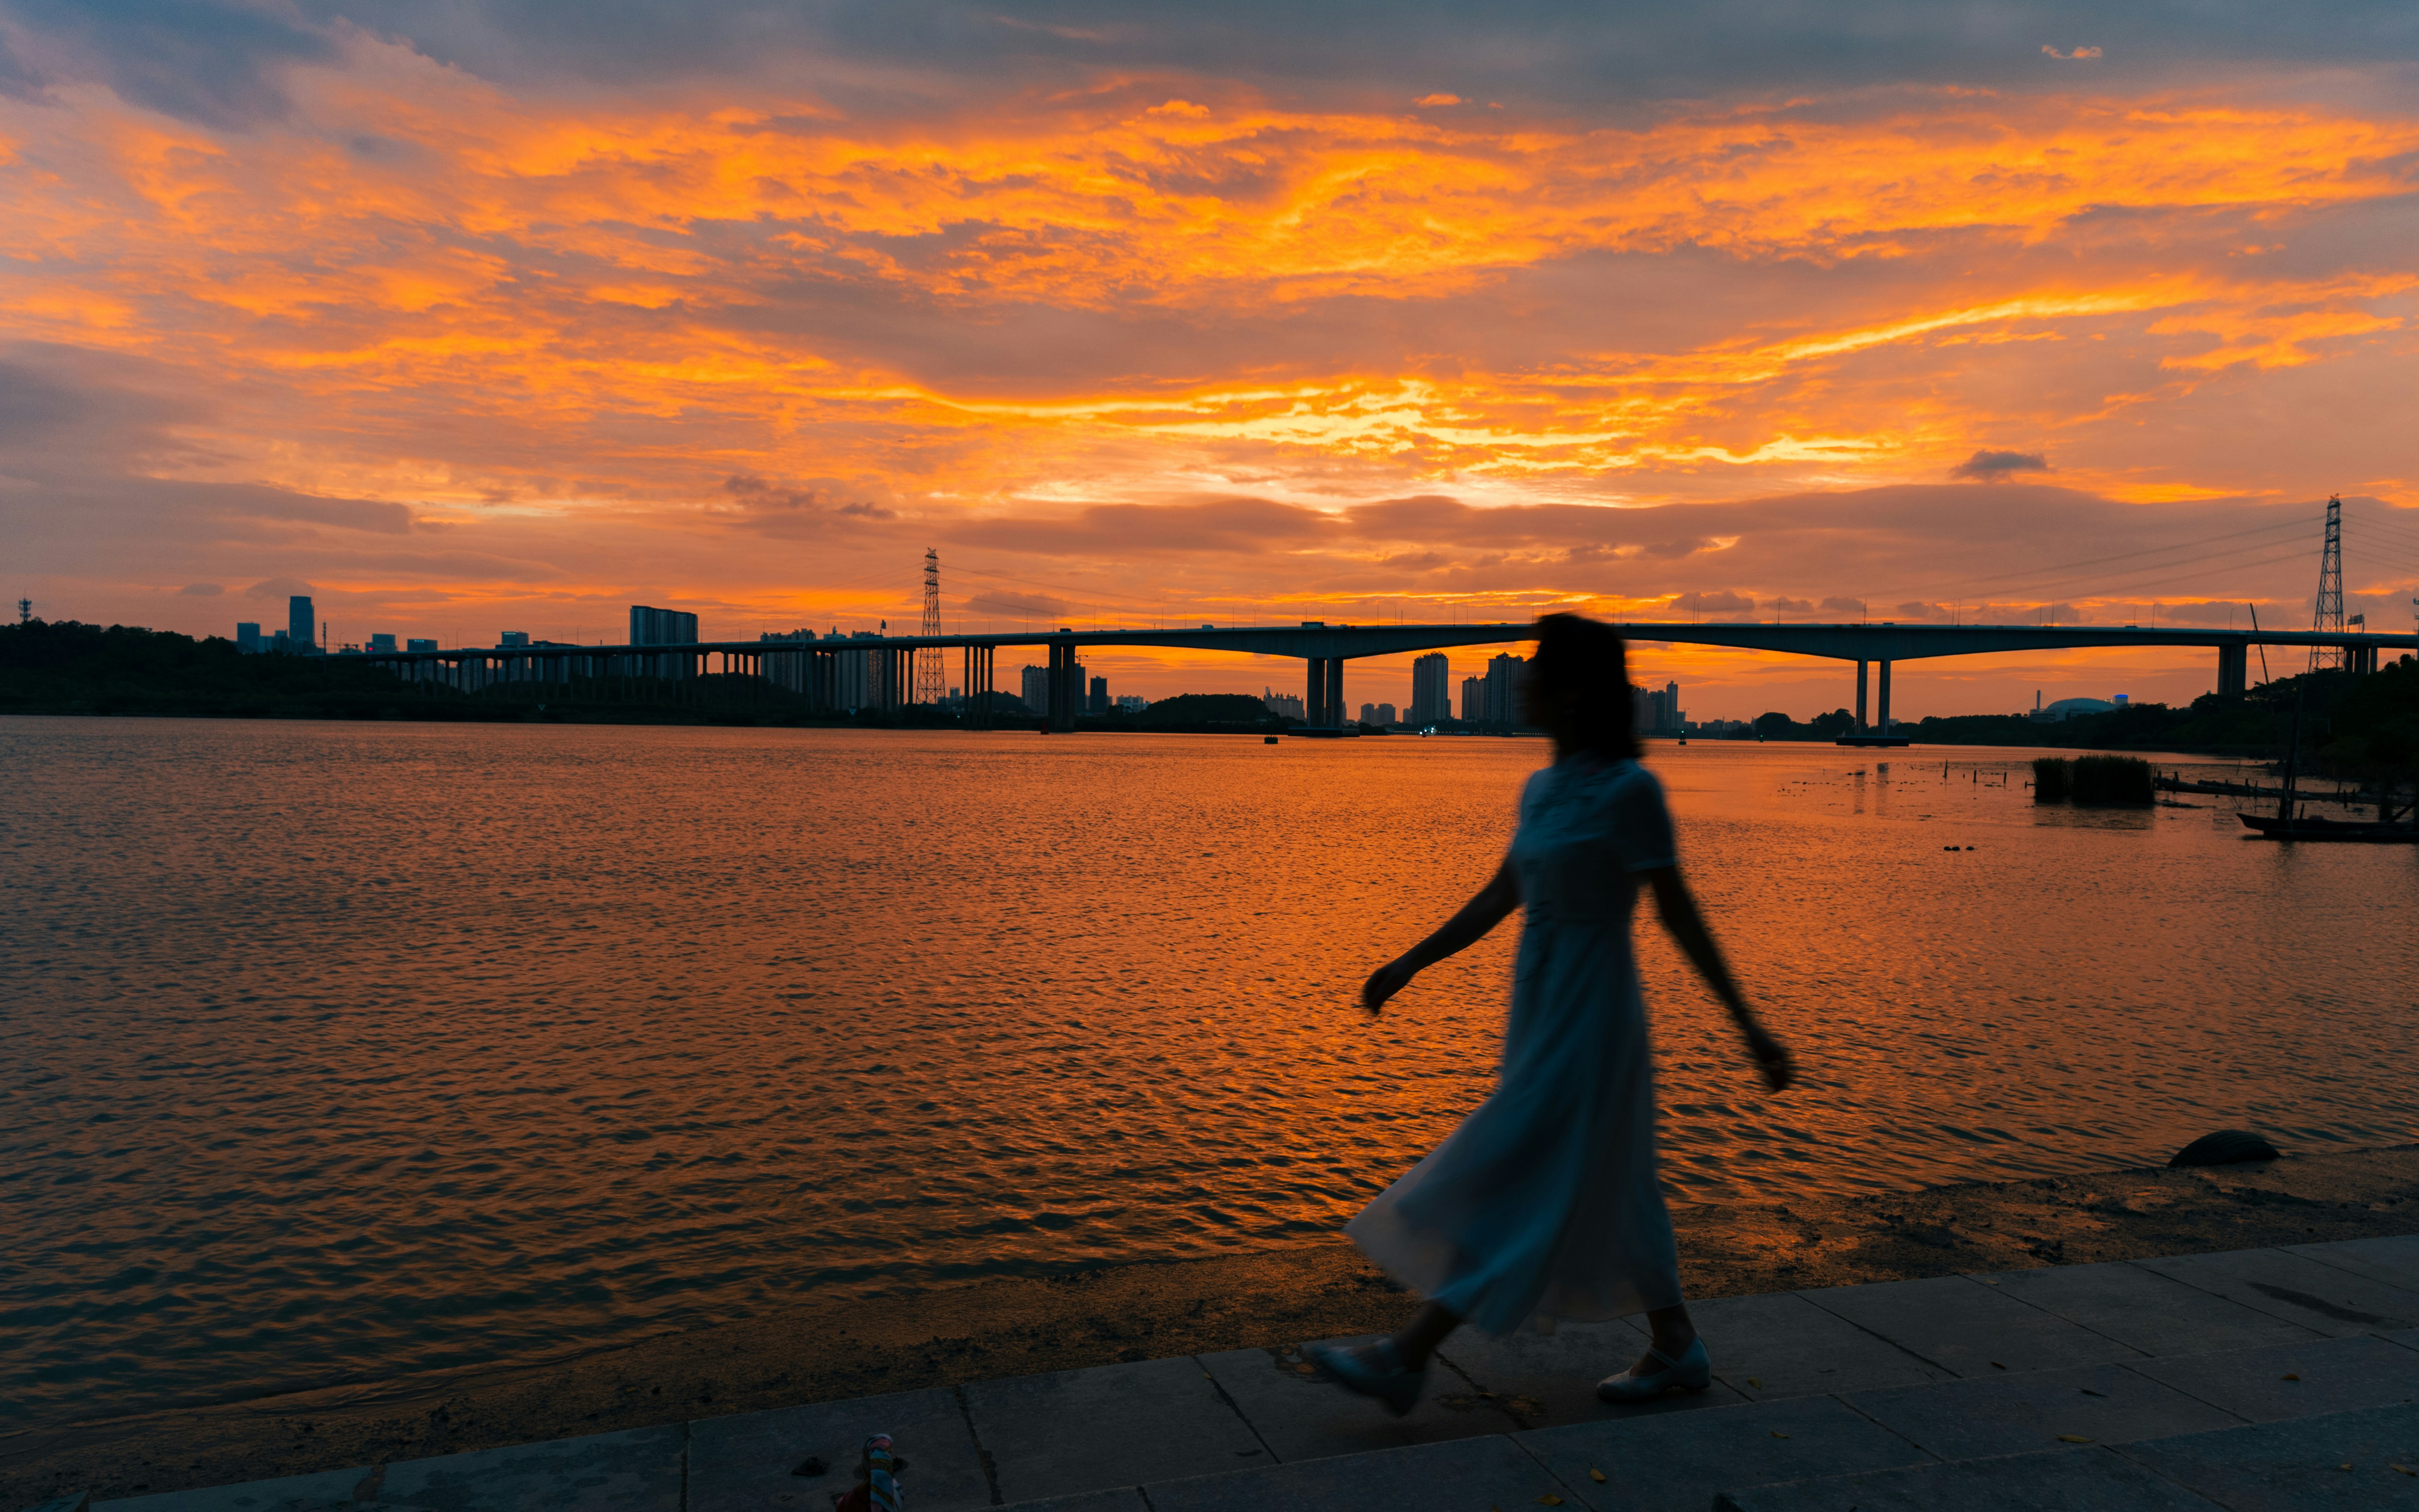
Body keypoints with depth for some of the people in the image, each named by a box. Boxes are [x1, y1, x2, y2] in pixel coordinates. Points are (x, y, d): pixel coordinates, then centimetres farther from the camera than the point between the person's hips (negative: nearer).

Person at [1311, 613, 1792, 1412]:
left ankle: (1405, 1359, 0)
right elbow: (1499, 897, 14)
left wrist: (1749, 1026, -9)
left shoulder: (1628, 789, -16)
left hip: (1588, 1016, -8)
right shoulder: (1541, 789, 7)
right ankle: (1676, 1349, 32)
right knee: (1603, 1188, 17)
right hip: (1543, 1008, 9)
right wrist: (1410, 964, 16)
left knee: (1520, 1184, -3)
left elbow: (1679, 914, -12)